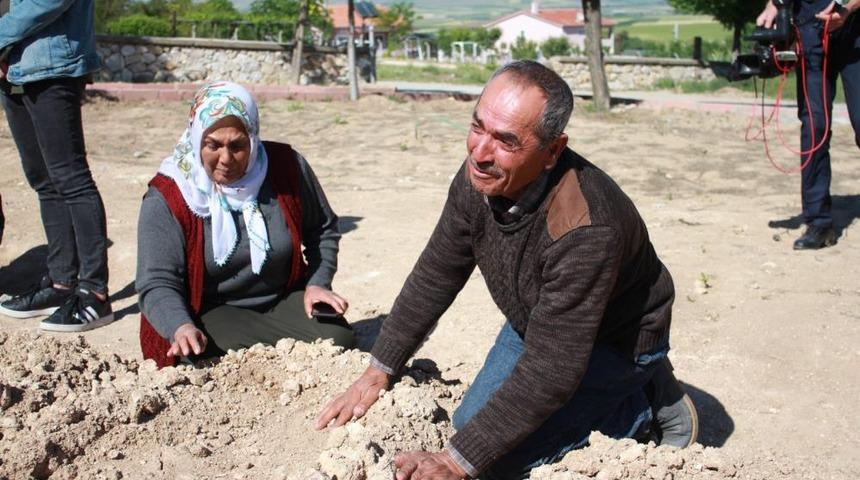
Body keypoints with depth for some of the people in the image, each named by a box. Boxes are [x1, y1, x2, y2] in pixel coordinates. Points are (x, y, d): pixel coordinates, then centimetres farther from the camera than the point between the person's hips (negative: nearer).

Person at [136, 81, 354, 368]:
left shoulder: (287, 167, -6)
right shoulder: (166, 198, -14)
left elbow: (322, 230, 10)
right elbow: (157, 282, -19)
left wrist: (318, 283, -3)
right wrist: (181, 327, -39)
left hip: (284, 299, 3)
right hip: (212, 312, -3)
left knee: (338, 339, -20)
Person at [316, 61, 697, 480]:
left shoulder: (585, 229, -41)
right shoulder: (478, 178, -19)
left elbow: (548, 374, -36)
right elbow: (434, 276, -5)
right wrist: (378, 372, -5)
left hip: (614, 340, -7)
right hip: (535, 323, 7)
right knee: (471, 424, 9)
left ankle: (647, 402, 1)